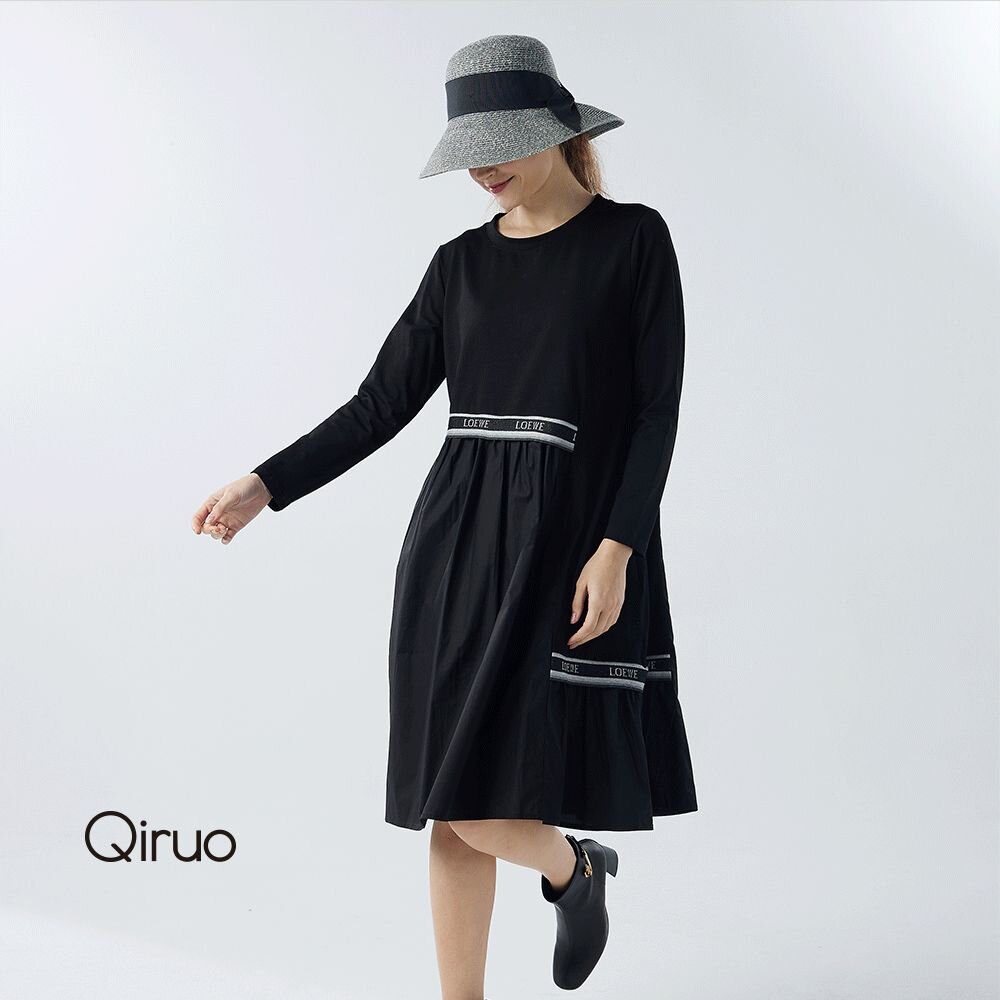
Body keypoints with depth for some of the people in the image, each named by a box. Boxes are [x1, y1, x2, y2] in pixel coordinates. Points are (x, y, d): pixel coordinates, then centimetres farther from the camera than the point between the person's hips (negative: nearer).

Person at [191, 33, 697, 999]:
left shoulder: (634, 239, -1)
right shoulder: (462, 263, 11)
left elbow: (658, 409, -6)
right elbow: (380, 406, 8)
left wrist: (617, 548, -16)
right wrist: (264, 487, -3)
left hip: (569, 545, -5)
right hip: (457, 545, 5)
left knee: (471, 807, -7)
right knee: (450, 806, 5)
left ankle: (573, 867, 27)